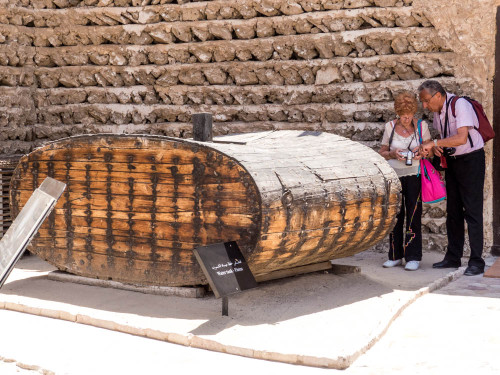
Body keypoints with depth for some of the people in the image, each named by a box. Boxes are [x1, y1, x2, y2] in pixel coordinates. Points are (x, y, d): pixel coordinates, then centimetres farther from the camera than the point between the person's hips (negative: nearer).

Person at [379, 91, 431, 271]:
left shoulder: (421, 126, 2)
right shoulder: (390, 127, 4)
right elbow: (382, 153, 11)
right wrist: (393, 154, -10)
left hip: (414, 175, -1)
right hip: (394, 174, 2)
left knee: (413, 215, -5)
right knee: (394, 215, 3)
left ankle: (413, 257, 1)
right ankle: (395, 256, 12)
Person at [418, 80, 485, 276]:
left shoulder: (460, 105, -20)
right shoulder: (437, 110, 5)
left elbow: (461, 138, -32)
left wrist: (434, 142, -30)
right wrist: (435, 148, -2)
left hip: (471, 159, -8)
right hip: (452, 160, 8)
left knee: (472, 210, -9)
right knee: (453, 210, 10)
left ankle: (476, 262, -6)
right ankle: (453, 258, 18)